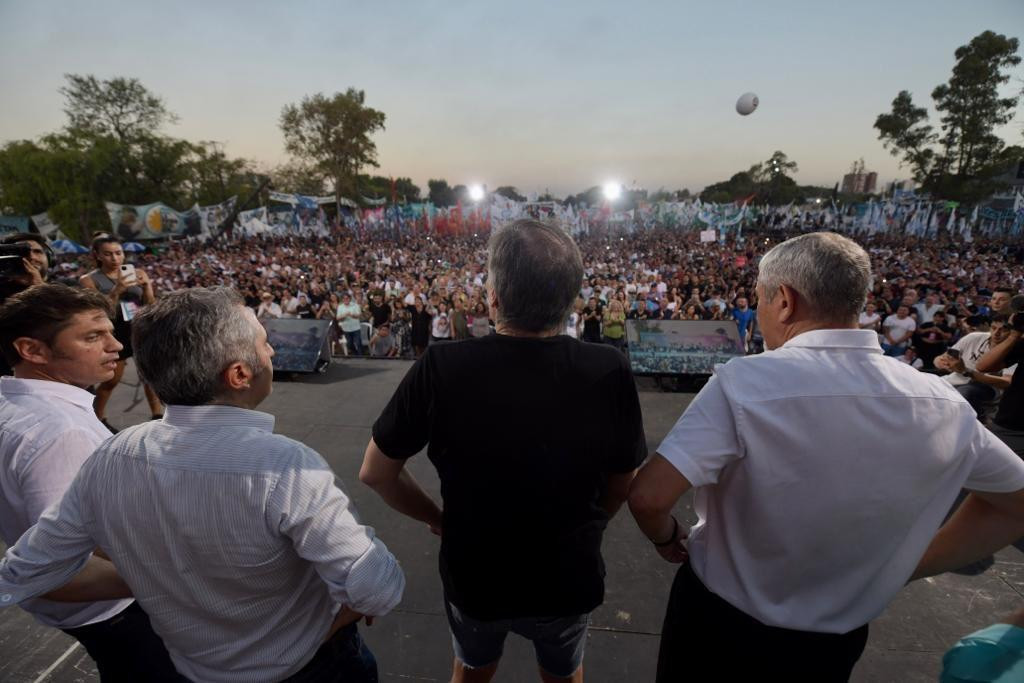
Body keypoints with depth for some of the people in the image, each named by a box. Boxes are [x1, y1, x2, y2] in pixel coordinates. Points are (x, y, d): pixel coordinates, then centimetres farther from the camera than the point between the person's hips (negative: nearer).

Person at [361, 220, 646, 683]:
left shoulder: (442, 367, -27)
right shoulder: (609, 371, -24)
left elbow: (376, 474, -14)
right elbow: (621, 488, -9)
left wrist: (440, 520, 0)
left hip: (472, 574, 0)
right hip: (569, 578, 1)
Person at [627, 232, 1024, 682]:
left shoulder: (747, 381, -29)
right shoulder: (944, 403, -12)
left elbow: (649, 497, -33)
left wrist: (667, 538, -10)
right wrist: (902, 571, 8)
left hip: (719, 619, -3)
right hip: (834, 646, 3)